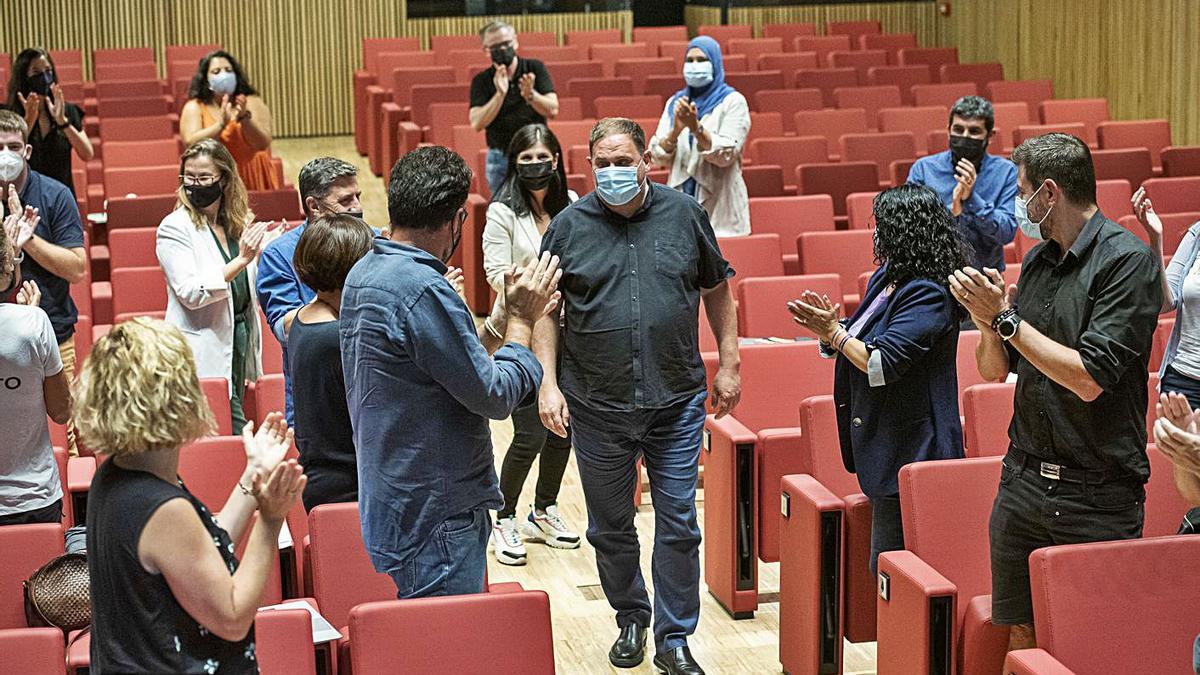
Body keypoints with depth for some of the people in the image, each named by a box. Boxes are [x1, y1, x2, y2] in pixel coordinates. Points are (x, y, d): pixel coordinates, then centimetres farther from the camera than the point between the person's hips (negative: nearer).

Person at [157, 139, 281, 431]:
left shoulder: (237, 224, 12)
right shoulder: (175, 228, -8)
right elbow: (190, 293, -19)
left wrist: (267, 247, 6)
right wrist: (241, 260, -23)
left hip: (239, 344, 7)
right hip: (204, 356, -7)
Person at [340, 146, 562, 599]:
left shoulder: (364, 274, 9)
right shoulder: (423, 292, -22)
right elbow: (495, 395, -16)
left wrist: (509, 316, 15)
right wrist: (522, 318, -4)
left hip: (394, 504, 10)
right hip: (435, 517, -10)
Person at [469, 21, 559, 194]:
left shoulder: (535, 68, 2)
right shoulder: (481, 81, 2)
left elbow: (552, 110, -6)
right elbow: (477, 124, -10)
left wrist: (530, 95, -25)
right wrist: (500, 95, -21)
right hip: (499, 159, 1)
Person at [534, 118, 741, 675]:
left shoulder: (685, 215, 1)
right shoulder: (568, 226, -1)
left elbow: (717, 291, 12)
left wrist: (728, 364, 9)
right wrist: (548, 382, -6)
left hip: (677, 402, 0)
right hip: (597, 406, 0)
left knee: (679, 526, 2)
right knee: (610, 528, 13)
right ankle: (631, 619, 34)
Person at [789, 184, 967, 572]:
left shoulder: (928, 296, -19)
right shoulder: (886, 278, 11)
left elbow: (882, 364, -24)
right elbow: (864, 347, 20)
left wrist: (835, 333, -11)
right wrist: (829, 330, 0)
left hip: (909, 450, -10)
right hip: (882, 445, 10)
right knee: (885, 563, 15)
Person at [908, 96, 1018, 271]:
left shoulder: (1006, 172, 5)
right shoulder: (923, 168, 6)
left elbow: (1007, 233, -3)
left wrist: (972, 198, -16)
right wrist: (950, 211, -16)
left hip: (984, 275, 0)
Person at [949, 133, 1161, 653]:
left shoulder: (1127, 261, -12)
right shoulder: (1037, 261, 10)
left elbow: (1089, 379, -20)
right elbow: (994, 370, 14)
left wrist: (1007, 317, -13)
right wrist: (989, 322, -7)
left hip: (1097, 494, -6)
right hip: (1024, 480, 7)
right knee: (1022, 634, 10)